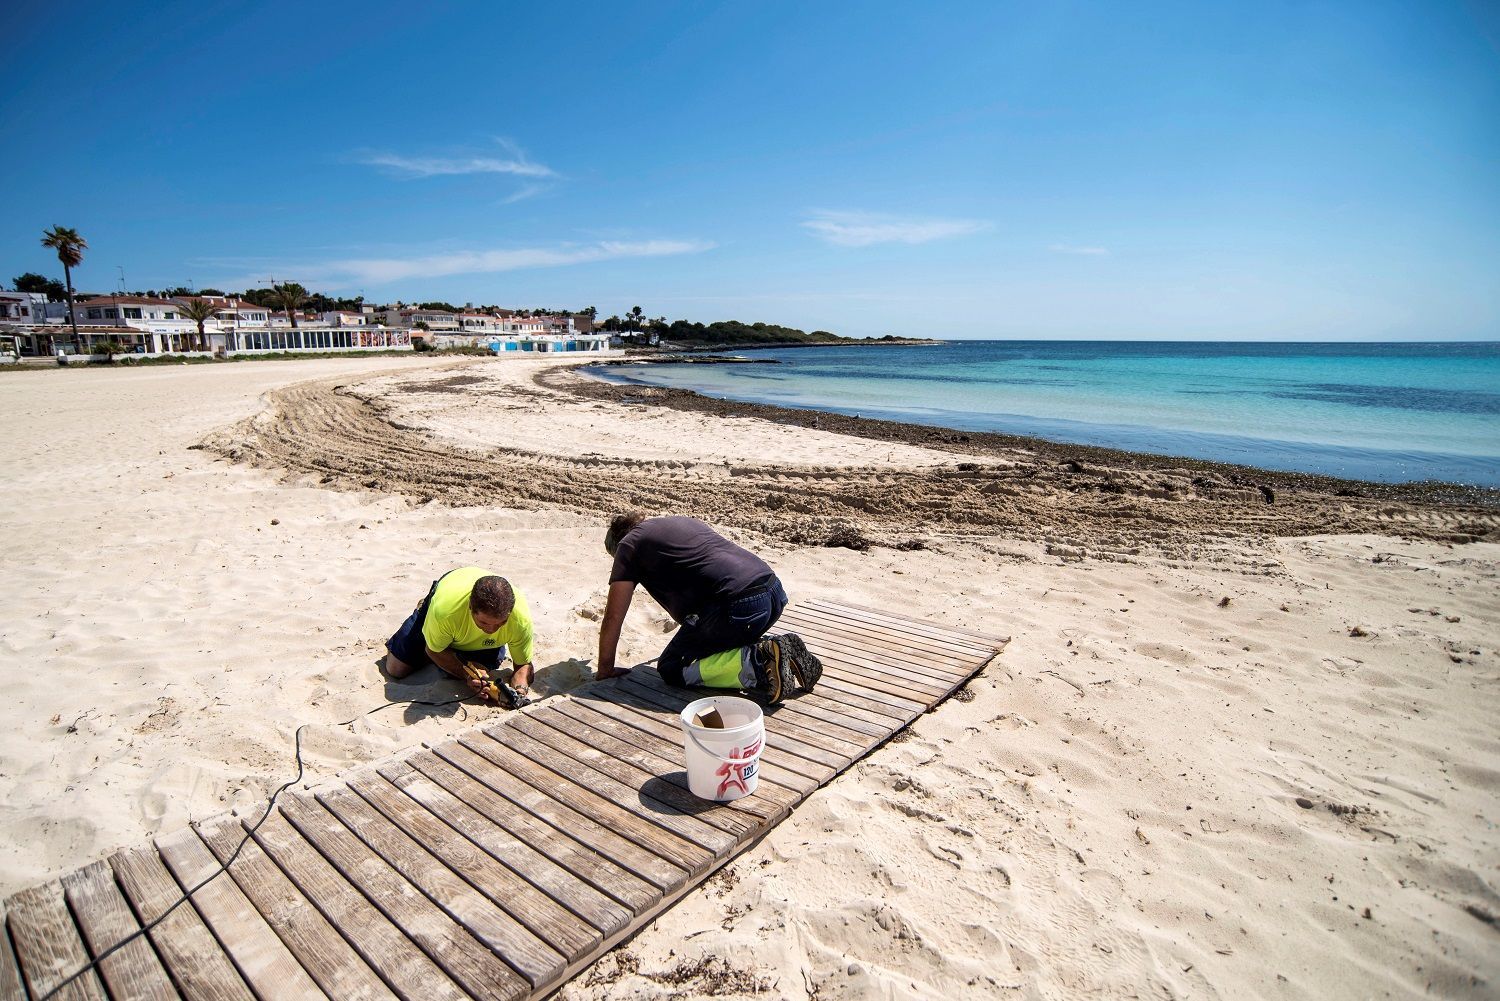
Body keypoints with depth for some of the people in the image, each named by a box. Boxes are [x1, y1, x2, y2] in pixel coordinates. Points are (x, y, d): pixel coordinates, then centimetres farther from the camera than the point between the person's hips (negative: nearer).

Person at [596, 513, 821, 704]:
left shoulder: (629, 545, 12)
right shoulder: (685, 522, 32)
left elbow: (613, 618, 13)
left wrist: (605, 671, 26)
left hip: (738, 605, -8)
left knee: (671, 668, 7)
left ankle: (757, 661, -10)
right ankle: (780, 648, 8)